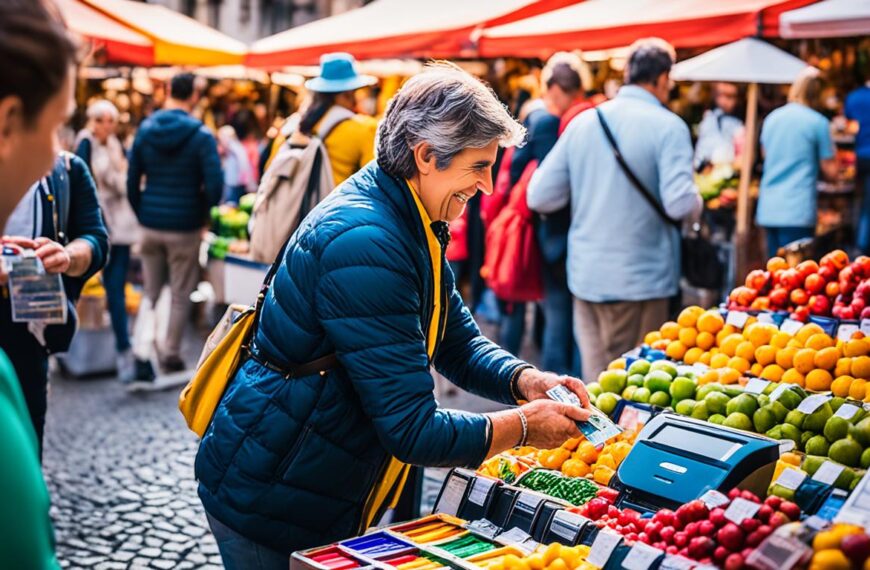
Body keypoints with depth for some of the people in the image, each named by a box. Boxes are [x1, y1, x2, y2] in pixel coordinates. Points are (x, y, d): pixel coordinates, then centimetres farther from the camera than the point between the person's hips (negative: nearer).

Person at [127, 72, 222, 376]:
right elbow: (214, 186, -15)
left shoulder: (145, 129, 2)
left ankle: (143, 353, 4)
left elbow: (132, 181, 3)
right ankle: (170, 356, 13)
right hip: (185, 228, -3)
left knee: (151, 293, 13)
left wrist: (142, 215, 13)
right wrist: (202, 213, 3)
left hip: (151, 225, 4)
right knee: (180, 296, 8)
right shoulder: (201, 136, -10)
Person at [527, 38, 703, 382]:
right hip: (642, 276, -4)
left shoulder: (582, 122, 4)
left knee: (595, 377, 13)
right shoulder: (668, 126, -10)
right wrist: (697, 203, 4)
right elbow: (680, 204, -19)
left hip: (586, 275, 4)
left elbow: (539, 198, 2)